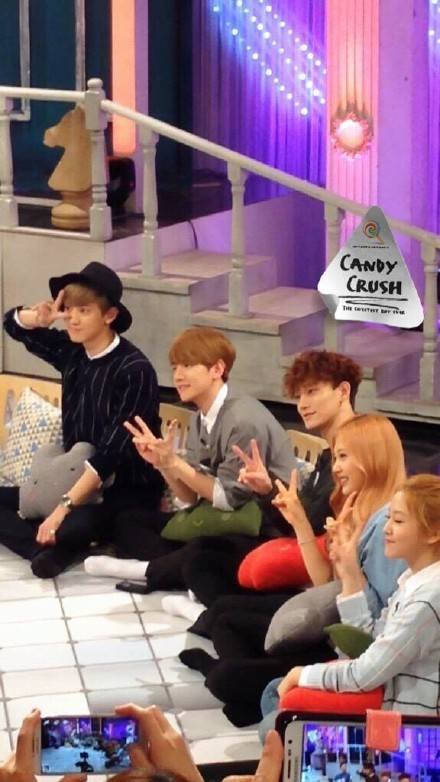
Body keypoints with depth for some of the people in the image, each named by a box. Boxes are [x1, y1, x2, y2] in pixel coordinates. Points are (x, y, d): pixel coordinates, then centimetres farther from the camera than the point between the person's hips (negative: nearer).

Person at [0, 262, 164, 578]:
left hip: (129, 490, -8)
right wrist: (42, 318, -8)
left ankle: (49, 546, -6)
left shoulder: (134, 370, -19)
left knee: (80, 524, -38)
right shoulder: (71, 352, 3)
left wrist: (65, 507, -30)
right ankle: (53, 549, -23)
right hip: (76, 481, 8)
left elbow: (111, 451, -25)